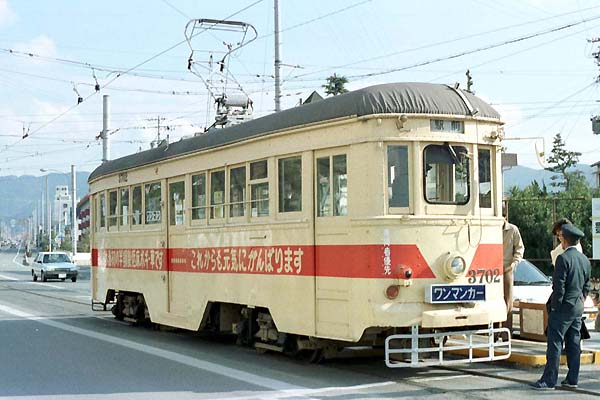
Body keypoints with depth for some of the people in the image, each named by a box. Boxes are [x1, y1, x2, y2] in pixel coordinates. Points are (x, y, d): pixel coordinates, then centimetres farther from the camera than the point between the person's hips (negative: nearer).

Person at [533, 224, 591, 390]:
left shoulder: (563, 258, -16)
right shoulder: (585, 260, 9)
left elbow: (559, 286, -18)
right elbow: (586, 286, 16)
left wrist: (555, 306, -11)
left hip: (563, 308, -8)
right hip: (578, 308, 8)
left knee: (555, 344, -5)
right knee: (574, 344, 11)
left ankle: (549, 380, -4)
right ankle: (572, 379, 15)